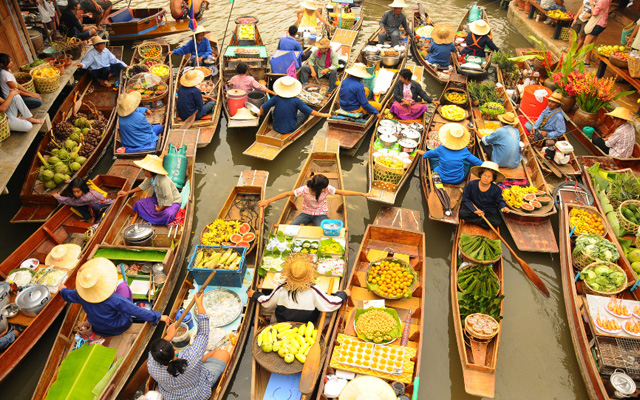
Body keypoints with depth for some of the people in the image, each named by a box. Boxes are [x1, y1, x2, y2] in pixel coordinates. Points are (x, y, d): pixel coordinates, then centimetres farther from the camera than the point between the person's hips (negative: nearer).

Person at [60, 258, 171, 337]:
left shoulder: (81, 295, -26)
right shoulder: (114, 300, -40)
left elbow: (69, 296, -2)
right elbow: (137, 311, -34)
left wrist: (63, 289, 21)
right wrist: (158, 316, -25)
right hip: (119, 327, -4)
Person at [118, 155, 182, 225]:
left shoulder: (164, 182, -37)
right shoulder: (151, 177, -12)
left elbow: (169, 200, -33)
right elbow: (143, 186, 9)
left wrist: (160, 209, -17)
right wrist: (127, 193, 10)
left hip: (173, 202, -8)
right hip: (159, 200, 8)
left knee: (167, 214, -39)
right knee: (139, 203, -2)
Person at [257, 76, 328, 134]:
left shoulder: (276, 98, -13)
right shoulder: (296, 100, -17)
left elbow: (262, 107, -6)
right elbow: (310, 111, -12)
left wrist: (261, 113, 16)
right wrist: (323, 115, 0)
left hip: (276, 128, 3)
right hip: (291, 129, -3)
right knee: (305, 112, 14)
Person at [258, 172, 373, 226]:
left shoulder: (327, 189, -20)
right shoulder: (304, 190, -23)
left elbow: (343, 192, -14)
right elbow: (287, 194, -18)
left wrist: (362, 194, -16)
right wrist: (268, 201, -20)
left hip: (321, 214, 0)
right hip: (307, 213, 0)